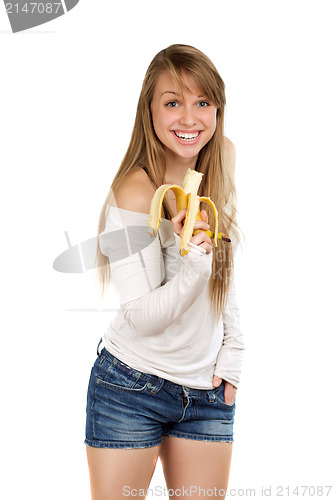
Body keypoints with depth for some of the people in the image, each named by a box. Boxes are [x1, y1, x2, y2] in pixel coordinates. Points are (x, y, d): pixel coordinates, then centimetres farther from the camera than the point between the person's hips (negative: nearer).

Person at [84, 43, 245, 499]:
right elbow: (142, 317, -18)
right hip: (131, 388, -5)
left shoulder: (223, 158, -1)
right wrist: (194, 264, -33)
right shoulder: (134, 192, -20)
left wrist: (232, 355, 7)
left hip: (209, 394, 5)